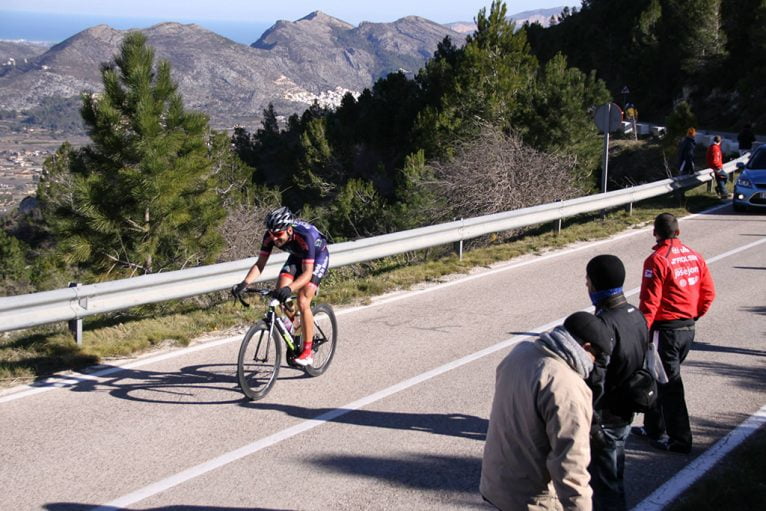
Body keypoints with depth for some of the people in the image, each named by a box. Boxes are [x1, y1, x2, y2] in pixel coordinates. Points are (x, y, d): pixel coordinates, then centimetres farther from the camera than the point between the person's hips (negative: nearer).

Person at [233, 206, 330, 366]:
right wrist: (244, 283, -37)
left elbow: (307, 272, -41)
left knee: (303, 303, -19)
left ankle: (307, 353, -11)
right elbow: (260, 264, -21)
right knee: (280, 292, -17)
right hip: (297, 256, 5)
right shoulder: (270, 236, -26)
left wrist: (290, 288, -57)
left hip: (317, 258, -5)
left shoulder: (305, 236, -40)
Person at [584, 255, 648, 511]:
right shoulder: (637, 315, 2)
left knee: (604, 485, 4)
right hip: (625, 415, 9)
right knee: (615, 479, 23)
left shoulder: (604, 325, -26)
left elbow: (594, 383, -24)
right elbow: (642, 363, 13)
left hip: (603, 420, -9)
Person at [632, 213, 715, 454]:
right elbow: (709, 292, 9)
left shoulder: (657, 260, -17)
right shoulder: (694, 257, 6)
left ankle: (680, 439, 5)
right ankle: (654, 428, 30)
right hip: (688, 328, 8)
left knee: (669, 385, 1)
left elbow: (649, 302, -18)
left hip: (666, 329, -8)